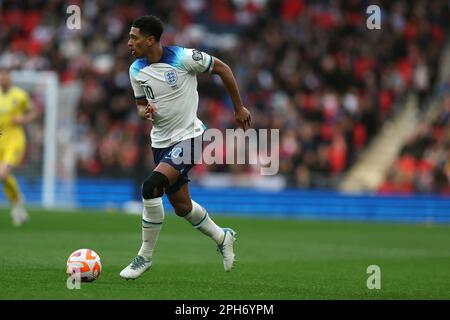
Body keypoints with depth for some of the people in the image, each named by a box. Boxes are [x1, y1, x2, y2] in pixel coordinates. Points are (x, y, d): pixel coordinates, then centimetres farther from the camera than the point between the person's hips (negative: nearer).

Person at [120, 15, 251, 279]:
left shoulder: (183, 58, -17)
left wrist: (239, 107, 2)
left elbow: (221, 68, -4)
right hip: (161, 142, 7)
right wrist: (144, 112, -12)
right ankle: (222, 237, 41)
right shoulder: (136, 70, 0)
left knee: (151, 187, -25)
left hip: (188, 137, -7)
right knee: (181, 207, 14)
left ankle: (145, 256, -11)